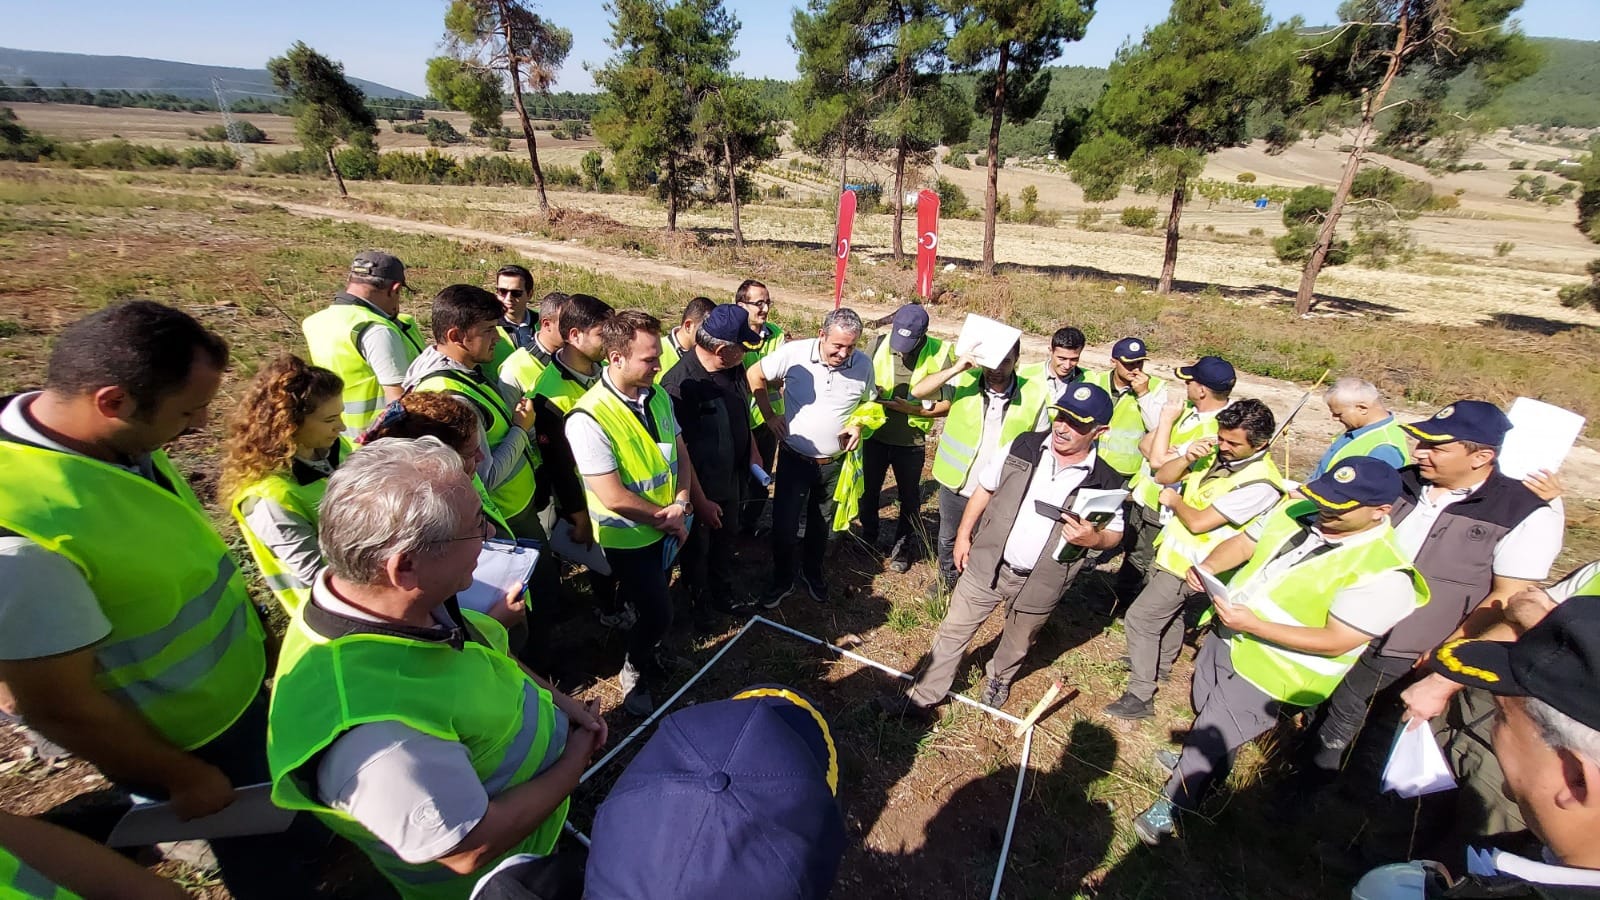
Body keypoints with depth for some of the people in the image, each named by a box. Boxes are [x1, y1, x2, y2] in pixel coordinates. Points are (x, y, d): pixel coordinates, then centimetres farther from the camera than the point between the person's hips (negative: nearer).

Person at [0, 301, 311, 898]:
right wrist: (185, 778, -11)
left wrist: (246, 619, 15)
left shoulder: (114, 436, -13)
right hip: (191, 732, -7)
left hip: (240, 678, 7)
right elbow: (60, 707, -25)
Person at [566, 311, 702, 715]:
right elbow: (613, 497, -27)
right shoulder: (588, 419, -27)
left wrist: (681, 503, -13)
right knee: (658, 613, 3)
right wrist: (666, 518, -16)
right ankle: (634, 671, 34)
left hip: (668, 528, 6)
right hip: (629, 537, -6)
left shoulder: (657, 396, -5)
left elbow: (680, 453, 2)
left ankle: (647, 651, 52)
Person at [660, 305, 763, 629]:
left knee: (724, 541, 26)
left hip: (731, 481, 6)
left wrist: (752, 456, 14)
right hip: (699, 489, -6)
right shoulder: (680, 384, -29)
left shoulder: (734, 369, -8)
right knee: (697, 551, 18)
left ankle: (722, 595, 50)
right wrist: (700, 500, -19)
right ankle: (700, 605, 43)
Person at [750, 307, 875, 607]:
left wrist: (858, 425, -10)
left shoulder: (863, 364, -10)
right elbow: (755, 375, -3)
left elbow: (868, 402, 9)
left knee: (821, 525, 19)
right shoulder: (794, 353, -18)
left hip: (835, 462, 2)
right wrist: (770, 416, -6)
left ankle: (812, 574, 43)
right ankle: (782, 580, 28)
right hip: (794, 458, -2)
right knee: (784, 525, 3)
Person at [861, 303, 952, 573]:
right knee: (868, 491, 18)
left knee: (909, 497, 17)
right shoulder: (878, 344, -11)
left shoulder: (939, 354, -15)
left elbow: (948, 404, -12)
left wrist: (911, 409, -23)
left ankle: (904, 546, 40)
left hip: (911, 441, -1)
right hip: (875, 435, 2)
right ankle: (867, 540, 42)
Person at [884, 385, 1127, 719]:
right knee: (953, 631, 9)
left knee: (1017, 645, 24)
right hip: (986, 564, 1)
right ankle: (922, 698, 24)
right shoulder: (1024, 446, -9)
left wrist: (1093, 538, -22)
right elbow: (985, 490, 2)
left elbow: (1115, 533, 2)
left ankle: (998, 680, 55)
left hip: (1040, 583, 0)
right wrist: (963, 534, 1)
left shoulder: (1105, 481, -12)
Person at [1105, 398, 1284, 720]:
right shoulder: (1214, 454, -4)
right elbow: (1162, 477, -2)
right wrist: (1187, 457, -21)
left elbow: (1199, 522, -26)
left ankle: (1140, 696, 6)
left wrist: (1174, 500, -7)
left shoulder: (1261, 483, -25)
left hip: (1189, 565, -8)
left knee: (1139, 618, -5)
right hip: (1172, 551, 8)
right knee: (1168, 612, 26)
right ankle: (1161, 664, 48)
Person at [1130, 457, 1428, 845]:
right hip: (1226, 637, 6)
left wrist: (1254, 625, -32)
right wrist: (1208, 566, -19)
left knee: (1211, 736, 6)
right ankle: (1200, 759, 55)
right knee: (1207, 715, 27)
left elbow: (1335, 642, -24)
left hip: (1272, 673, -6)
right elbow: (1243, 544, 1)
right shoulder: (1297, 510, -6)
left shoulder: (1383, 575, -24)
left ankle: (1174, 804, 29)